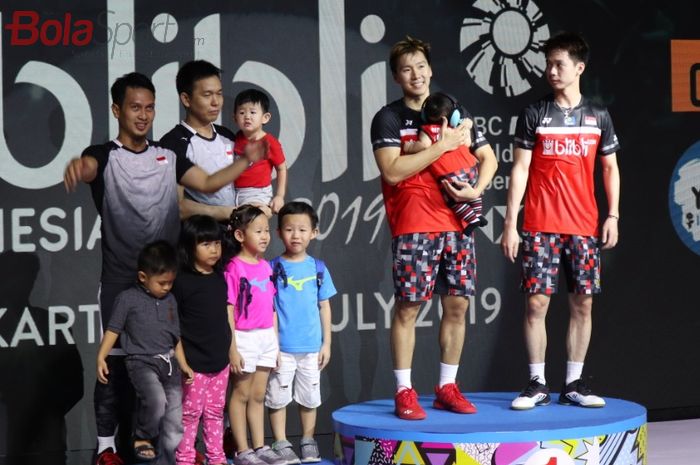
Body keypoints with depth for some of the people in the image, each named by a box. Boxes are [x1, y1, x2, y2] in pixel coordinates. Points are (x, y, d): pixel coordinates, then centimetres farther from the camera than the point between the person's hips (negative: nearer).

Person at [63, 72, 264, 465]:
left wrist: (247, 161, -15)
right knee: (116, 360, 0)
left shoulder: (169, 155, 10)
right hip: (120, 279, -4)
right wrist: (77, 168, -54)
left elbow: (208, 184, 1)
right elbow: (87, 167, -28)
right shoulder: (105, 155, -5)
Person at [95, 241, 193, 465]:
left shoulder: (170, 300, 13)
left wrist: (183, 364, 19)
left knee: (174, 423, 2)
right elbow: (113, 330, -2)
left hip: (168, 364, 6)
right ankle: (142, 438, -7)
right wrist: (101, 358, -10)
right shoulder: (128, 299, -3)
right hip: (141, 362, -6)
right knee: (156, 400, -32)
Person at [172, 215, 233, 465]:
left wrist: (229, 351, 15)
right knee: (191, 412, 3)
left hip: (220, 360, 6)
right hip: (193, 362, -6)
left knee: (215, 412, 16)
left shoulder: (220, 277, 5)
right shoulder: (182, 281, -14)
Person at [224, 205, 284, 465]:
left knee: (258, 396, 13)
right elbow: (228, 312, -14)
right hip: (245, 337, -7)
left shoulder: (266, 266, 8)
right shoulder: (234, 268, -13)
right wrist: (232, 349, -16)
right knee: (241, 395, 3)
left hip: (267, 337, 7)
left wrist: (276, 342, 13)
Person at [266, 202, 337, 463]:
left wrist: (327, 343, 6)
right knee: (278, 397, 3)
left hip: (311, 347, 2)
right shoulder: (273, 268, -4)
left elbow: (324, 307, 8)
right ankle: (281, 444, 12)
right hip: (281, 347, -2)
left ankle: (308, 442, 23)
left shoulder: (318, 268, 3)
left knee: (309, 397, 11)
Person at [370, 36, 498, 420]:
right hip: (413, 225, -5)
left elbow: (488, 157, 18)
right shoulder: (389, 118, 1)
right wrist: (442, 145, -13)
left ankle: (447, 387, 14)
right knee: (407, 306, -6)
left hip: (457, 222, 5)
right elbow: (392, 171, -13)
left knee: (457, 305, 4)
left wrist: (477, 189, -2)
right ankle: (404, 392, 0)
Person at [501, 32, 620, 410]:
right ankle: (537, 384, 3)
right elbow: (520, 169, 1)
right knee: (536, 301, -6)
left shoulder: (598, 117, 9)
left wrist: (613, 215, 2)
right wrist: (510, 223, -5)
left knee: (582, 303, 3)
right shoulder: (535, 114, 3)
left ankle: (574, 384, 11)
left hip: (584, 227, 2)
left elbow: (610, 169, 14)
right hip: (540, 227, -2)